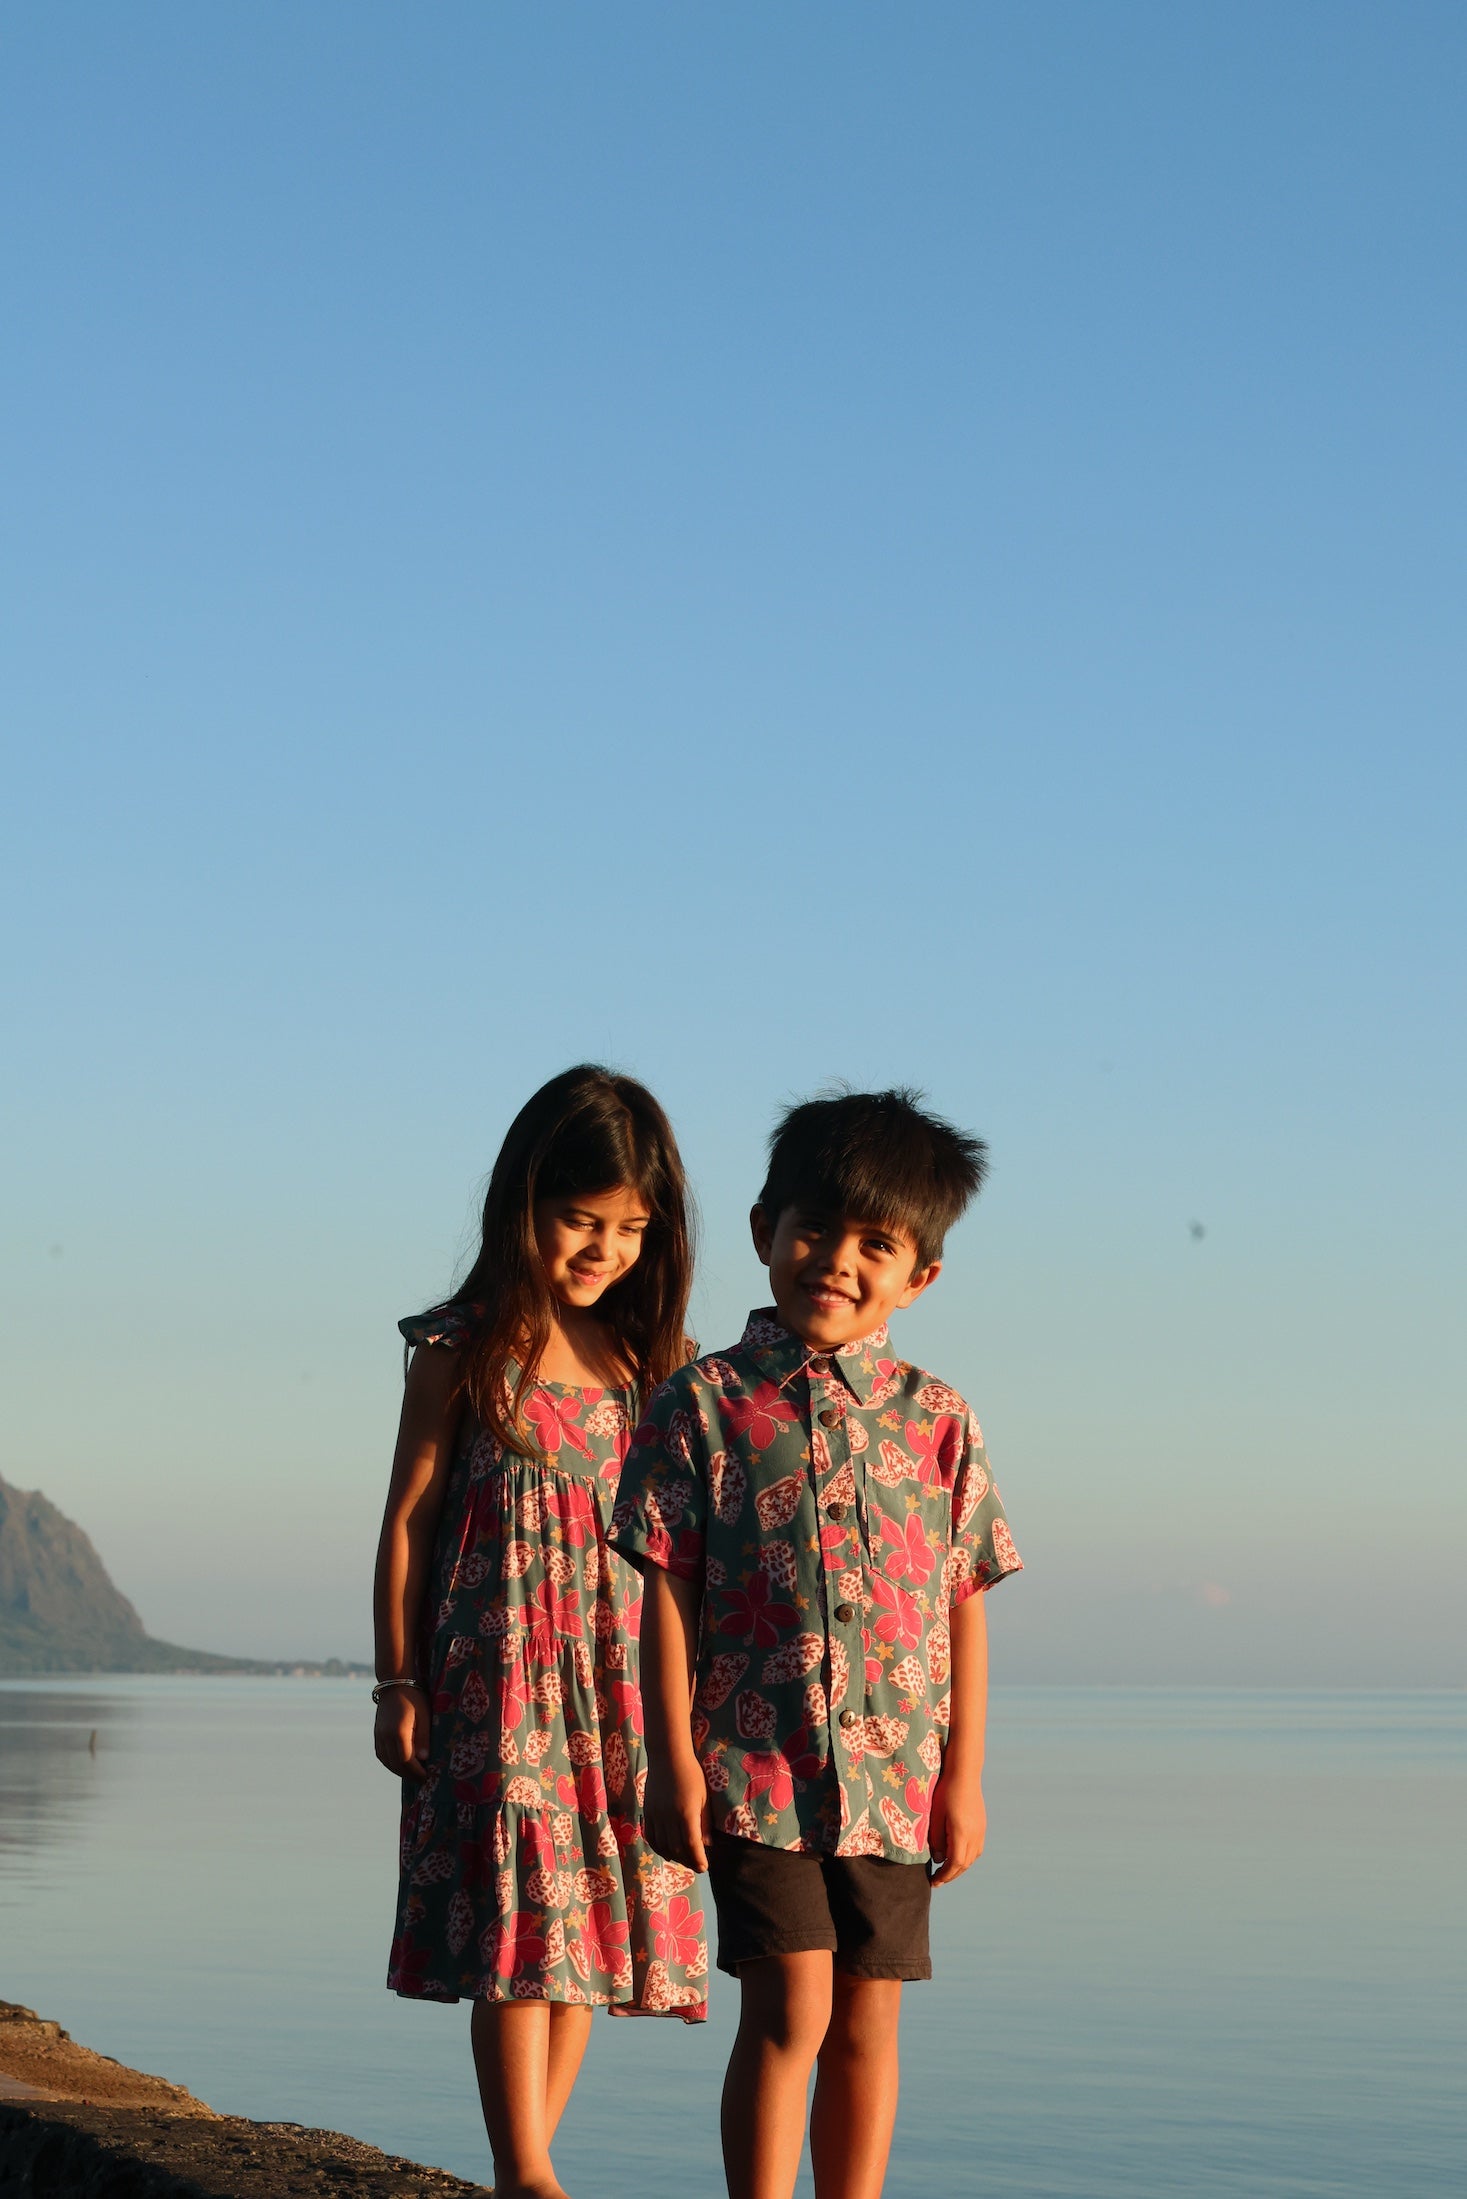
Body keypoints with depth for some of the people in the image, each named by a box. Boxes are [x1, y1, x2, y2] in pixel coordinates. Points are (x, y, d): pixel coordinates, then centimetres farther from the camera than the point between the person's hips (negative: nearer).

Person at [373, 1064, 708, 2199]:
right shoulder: (464, 1351, 0)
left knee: (596, 1910, 3)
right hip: (498, 1668, -4)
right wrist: (399, 1683, -1)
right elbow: (410, 1519, 2)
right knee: (520, 1905, -10)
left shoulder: (648, 1361, 9)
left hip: (621, 1677, 4)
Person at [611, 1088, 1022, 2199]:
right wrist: (672, 1758, -6)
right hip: (755, 1768, -3)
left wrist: (964, 1776, 5)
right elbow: (668, 1590, -1)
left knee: (868, 2020, 8)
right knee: (791, 2010, -9)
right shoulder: (706, 1402, -1)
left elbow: (964, 1605, 7)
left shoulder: (937, 1420, 5)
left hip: (896, 1776, 3)